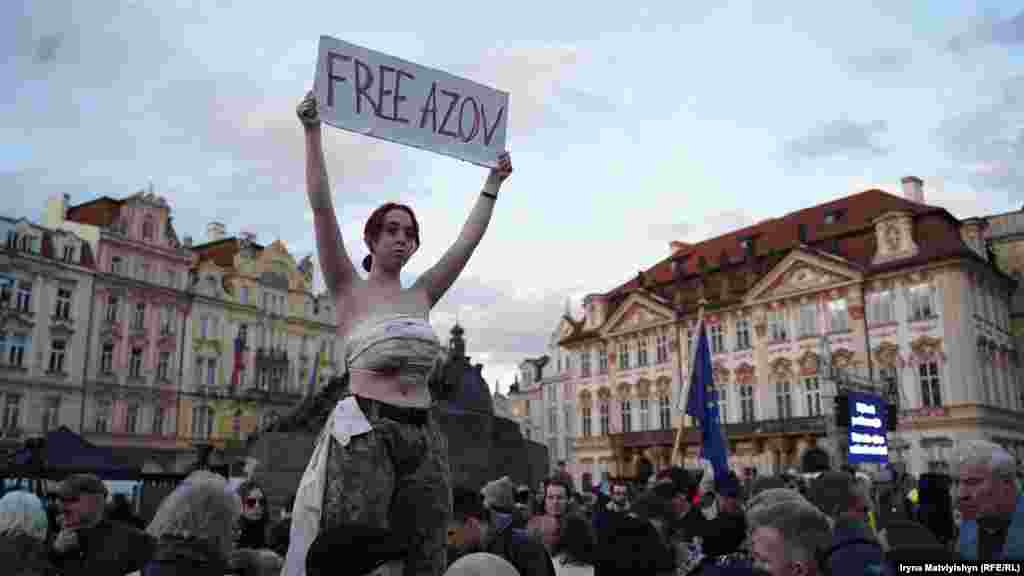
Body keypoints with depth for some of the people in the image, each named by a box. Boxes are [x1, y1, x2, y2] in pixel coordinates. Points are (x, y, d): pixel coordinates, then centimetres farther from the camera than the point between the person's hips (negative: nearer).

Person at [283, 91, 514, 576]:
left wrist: (493, 183, 26)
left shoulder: (420, 297, 16)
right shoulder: (349, 291, 4)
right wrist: (313, 131, -8)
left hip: (423, 437, 5)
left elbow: (468, 240, 21)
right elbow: (322, 209, -5)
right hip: (365, 433, -5)